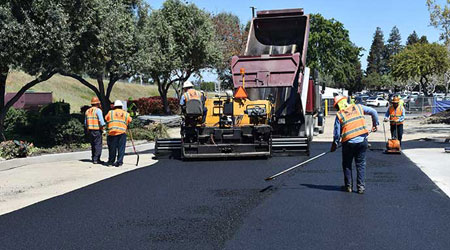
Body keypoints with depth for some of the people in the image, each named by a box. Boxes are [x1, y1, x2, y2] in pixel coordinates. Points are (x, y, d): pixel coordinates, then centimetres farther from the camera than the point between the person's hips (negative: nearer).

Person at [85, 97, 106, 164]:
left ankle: (93, 158, 17)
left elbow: (85, 123, 15)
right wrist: (102, 127, -2)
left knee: (93, 145, 15)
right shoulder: (98, 110, -9)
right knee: (98, 145, -4)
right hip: (97, 130, -7)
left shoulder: (87, 111, 13)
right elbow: (101, 121, -16)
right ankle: (96, 159, -8)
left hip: (90, 130, 7)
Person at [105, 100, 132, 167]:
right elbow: (129, 121, 16)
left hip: (112, 132, 0)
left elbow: (106, 119, 11)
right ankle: (119, 162, 0)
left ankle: (111, 161, 19)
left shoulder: (110, 112, 10)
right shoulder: (126, 114, 13)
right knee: (121, 148, 4)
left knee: (112, 148, 8)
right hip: (122, 132, 0)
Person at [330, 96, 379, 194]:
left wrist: (334, 145, 13)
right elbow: (373, 112, 8)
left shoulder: (339, 115, -1)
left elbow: (337, 133, 0)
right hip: (362, 140, 2)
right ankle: (361, 186, 7)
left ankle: (348, 186, 17)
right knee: (361, 164, 10)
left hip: (348, 142, -2)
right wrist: (375, 124, 21)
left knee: (347, 164, 15)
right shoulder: (358, 107, 5)